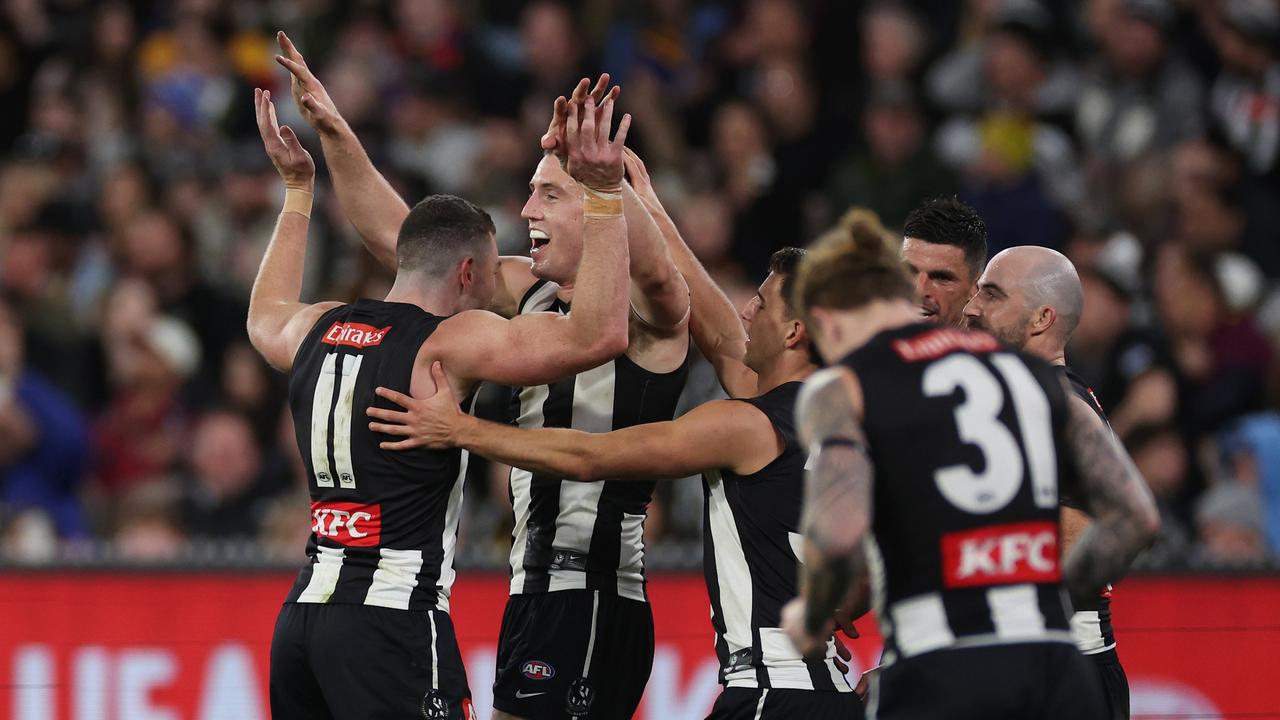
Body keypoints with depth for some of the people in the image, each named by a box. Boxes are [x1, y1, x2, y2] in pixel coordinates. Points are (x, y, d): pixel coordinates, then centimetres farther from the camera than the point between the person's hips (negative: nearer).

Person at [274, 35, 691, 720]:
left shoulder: (644, 310, -9)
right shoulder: (530, 293, 14)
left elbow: (653, 270, -34)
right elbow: (396, 238, 17)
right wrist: (334, 131, 8)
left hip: (592, 605, -9)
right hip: (535, 595, 9)